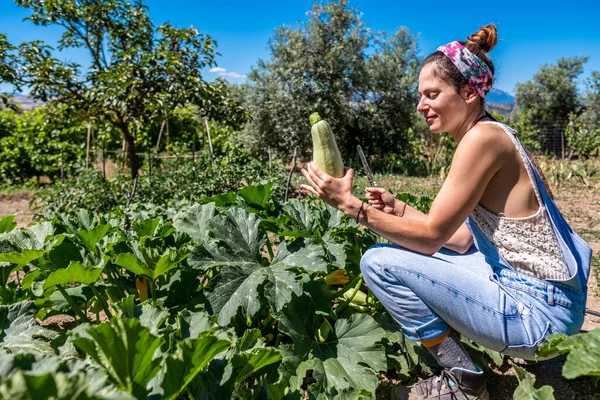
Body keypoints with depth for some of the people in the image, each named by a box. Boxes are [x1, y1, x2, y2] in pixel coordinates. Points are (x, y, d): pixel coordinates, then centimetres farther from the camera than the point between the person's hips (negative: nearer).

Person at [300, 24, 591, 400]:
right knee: (406, 249, 17)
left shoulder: (483, 138, -19)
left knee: (380, 263, -14)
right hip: (532, 289, 10)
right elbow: (463, 238, 9)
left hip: (537, 310, -10)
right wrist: (399, 209, 4)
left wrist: (351, 204, -17)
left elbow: (432, 236, -18)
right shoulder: (489, 137, 9)